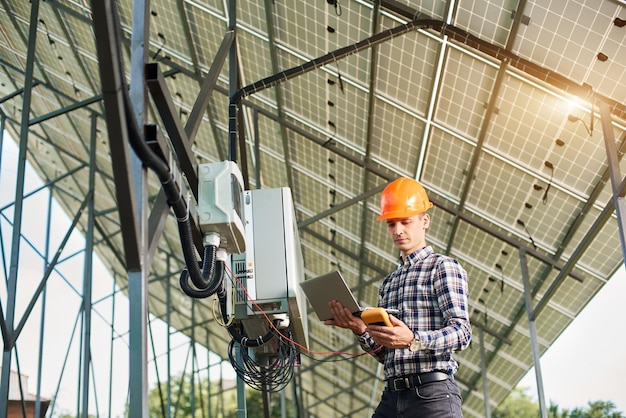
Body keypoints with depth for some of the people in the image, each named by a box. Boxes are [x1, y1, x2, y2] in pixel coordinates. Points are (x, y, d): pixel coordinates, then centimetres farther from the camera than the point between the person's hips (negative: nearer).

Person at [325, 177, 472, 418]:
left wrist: (413, 340, -28)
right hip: (392, 396, 6)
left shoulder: (443, 267, 1)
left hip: (432, 394, -6)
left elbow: (462, 332, -11)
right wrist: (361, 330, -4)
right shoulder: (388, 283, 20)